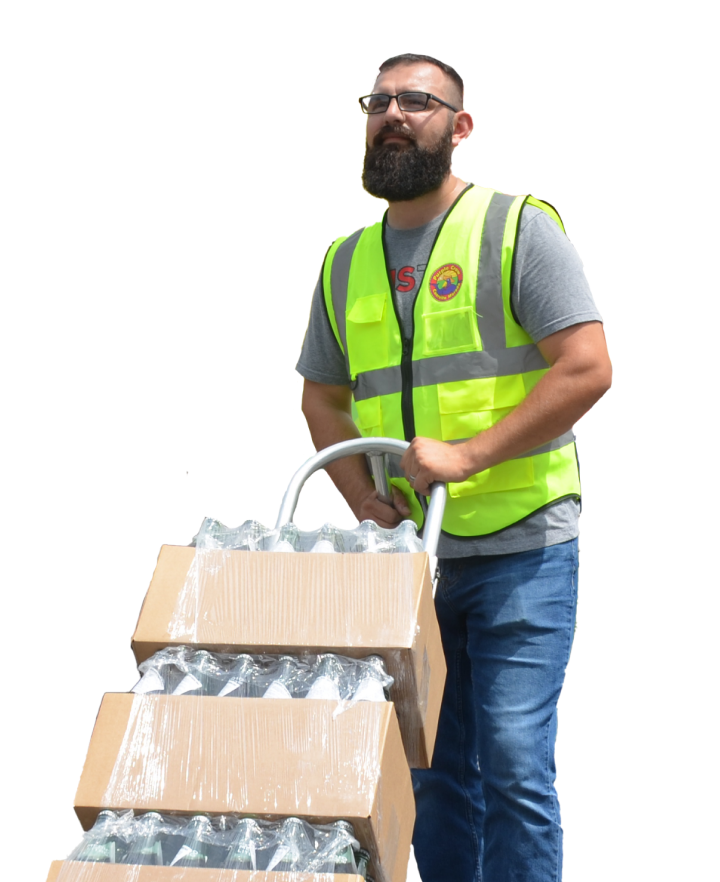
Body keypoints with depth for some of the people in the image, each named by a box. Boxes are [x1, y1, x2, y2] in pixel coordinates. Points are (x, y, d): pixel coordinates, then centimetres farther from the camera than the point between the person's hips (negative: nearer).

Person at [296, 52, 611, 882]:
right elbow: (322, 398, 19)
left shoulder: (518, 228, -4)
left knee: (514, 763, -10)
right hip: (405, 556, 5)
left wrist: (467, 455, -18)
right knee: (434, 770, 12)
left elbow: (588, 368, -12)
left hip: (521, 549, -5)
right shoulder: (346, 261, 12)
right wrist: (364, 497, 1)